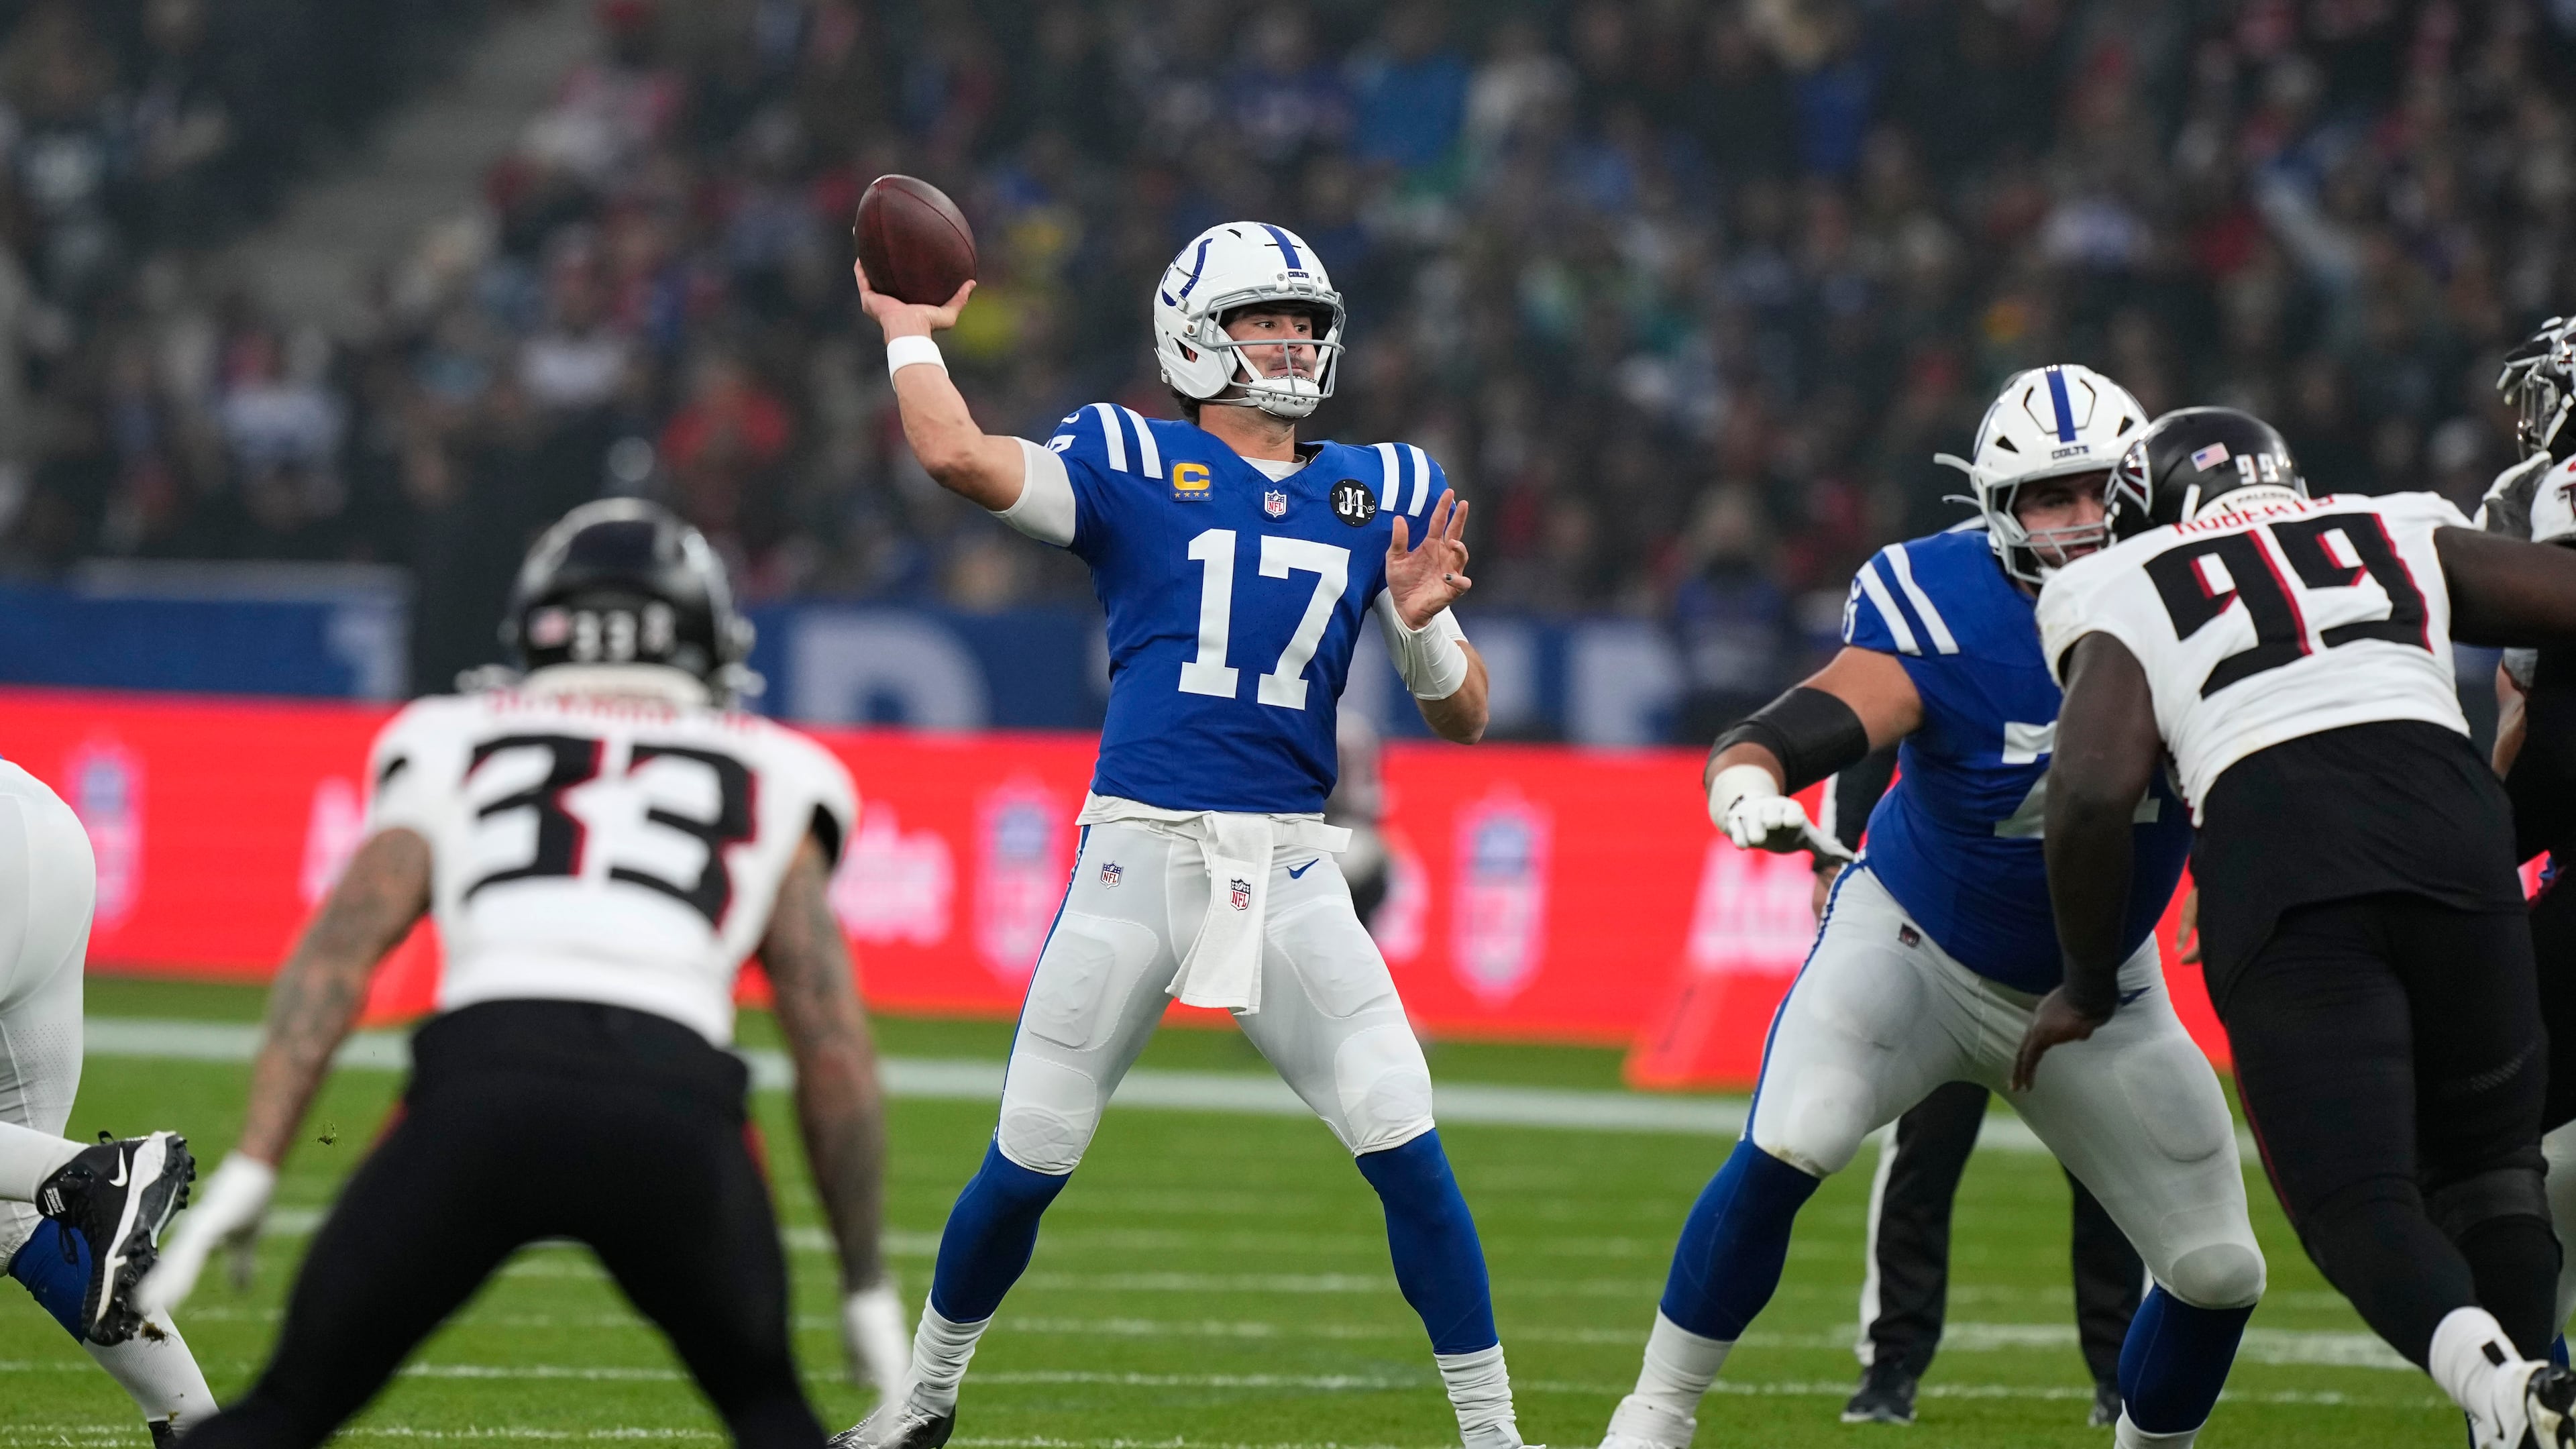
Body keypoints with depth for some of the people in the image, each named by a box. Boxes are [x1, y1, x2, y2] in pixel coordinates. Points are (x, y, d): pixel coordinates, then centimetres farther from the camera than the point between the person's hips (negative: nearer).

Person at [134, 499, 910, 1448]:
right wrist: (866, 1283, 30)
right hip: (677, 1106, 0)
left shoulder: (452, 752, 28)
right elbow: (835, 1052, 24)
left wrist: (251, 1167, 6)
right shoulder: (767, 783, 28)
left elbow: (338, 953, 12)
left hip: (482, 1080, 0)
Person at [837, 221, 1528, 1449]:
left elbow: (1462, 721, 11)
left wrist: (1421, 620, -8)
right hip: (1140, 851, -2)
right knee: (1029, 1162, 3)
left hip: (1290, 873, 2)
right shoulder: (1132, 464, 2)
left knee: (1407, 1150, -9)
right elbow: (958, 457, -16)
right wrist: (909, 333, -1)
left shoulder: (1383, 493, 11)